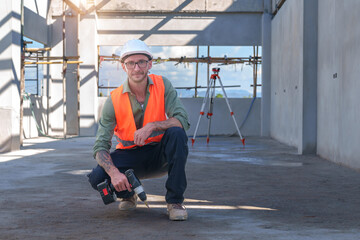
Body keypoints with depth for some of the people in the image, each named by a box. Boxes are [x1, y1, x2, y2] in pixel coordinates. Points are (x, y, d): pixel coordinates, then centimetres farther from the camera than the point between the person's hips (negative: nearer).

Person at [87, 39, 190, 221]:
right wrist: (114, 173, -35)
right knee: (97, 178, -27)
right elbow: (100, 147, -16)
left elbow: (182, 120, -19)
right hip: (129, 155, 0)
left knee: (177, 133, -31)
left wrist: (152, 126, -35)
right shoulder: (114, 100, -14)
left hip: (159, 155, 0)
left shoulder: (162, 85, -10)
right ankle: (128, 194, 10)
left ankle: (175, 201, -21)